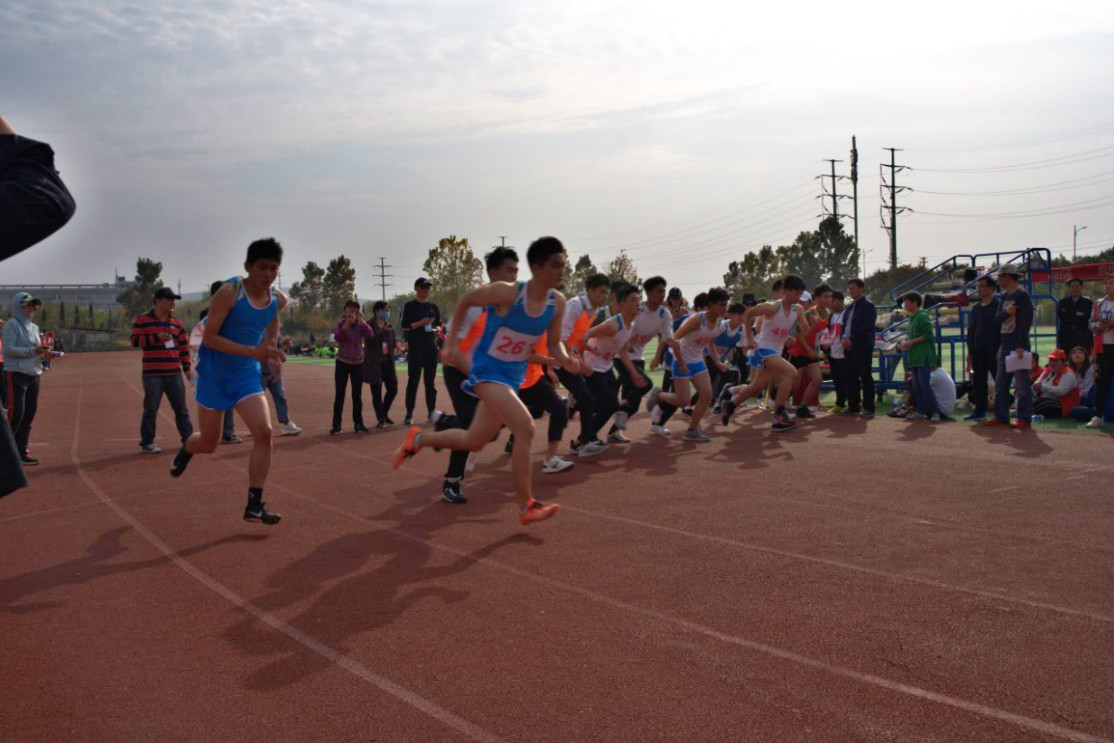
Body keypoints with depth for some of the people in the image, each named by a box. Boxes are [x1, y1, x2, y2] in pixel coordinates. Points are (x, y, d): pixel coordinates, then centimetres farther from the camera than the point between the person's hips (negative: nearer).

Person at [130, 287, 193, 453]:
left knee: (181, 408, 8)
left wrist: (186, 368, 11)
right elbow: (135, 340, -9)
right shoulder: (142, 320, -1)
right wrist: (156, 337, -20)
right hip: (152, 375, -4)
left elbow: (184, 346, 15)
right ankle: (146, 443, 10)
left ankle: (188, 438, 17)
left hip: (175, 374, 4)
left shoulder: (177, 323, 12)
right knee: (151, 410, 0)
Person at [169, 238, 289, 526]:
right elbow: (209, 338, -22)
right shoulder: (229, 293, -20)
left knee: (264, 432, -15)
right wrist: (253, 351, -31)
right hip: (214, 373, -4)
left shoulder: (279, 300, -3)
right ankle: (186, 450, 48)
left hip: (248, 375, 4)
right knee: (208, 443, 8)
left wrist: (272, 353, 4)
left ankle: (254, 505, -5)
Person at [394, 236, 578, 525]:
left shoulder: (557, 302, -6)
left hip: (513, 377, 7)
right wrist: (451, 341, -5)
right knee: (526, 428, -24)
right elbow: (466, 300, -6)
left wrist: (565, 360, -17)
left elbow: (554, 343, 5)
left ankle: (418, 439, 42)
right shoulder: (506, 293, -22)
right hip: (487, 371, -7)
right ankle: (527, 506, -12)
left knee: (474, 442, 17)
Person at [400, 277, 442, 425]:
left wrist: (436, 328, -5)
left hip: (431, 348, 4)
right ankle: (409, 414, 0)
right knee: (413, 381, -3)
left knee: (430, 381, 6)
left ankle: (431, 412, 10)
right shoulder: (409, 306, 1)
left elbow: (439, 325, 18)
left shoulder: (434, 307, 15)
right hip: (415, 349, -4)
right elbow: (405, 327, -6)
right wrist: (421, 323, -19)